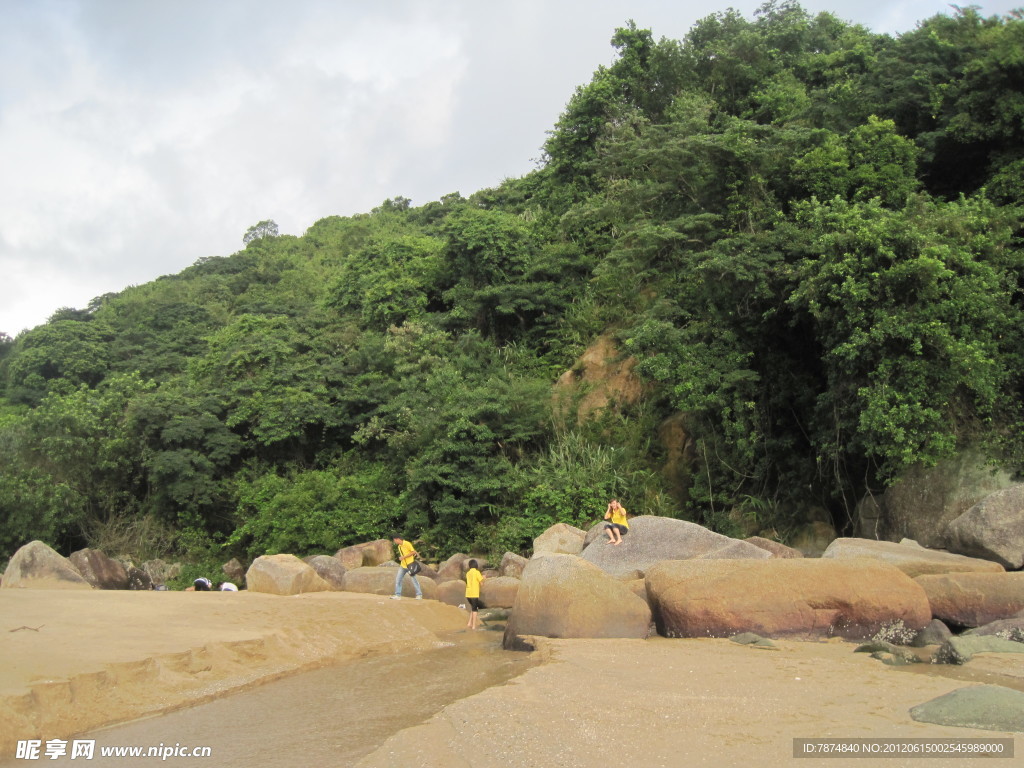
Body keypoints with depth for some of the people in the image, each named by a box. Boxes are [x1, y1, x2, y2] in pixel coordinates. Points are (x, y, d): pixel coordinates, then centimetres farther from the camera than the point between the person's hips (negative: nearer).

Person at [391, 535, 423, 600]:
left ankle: (419, 595, 10)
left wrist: (403, 557, -19)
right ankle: (398, 595, 6)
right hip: (403, 565, 7)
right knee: (398, 579, 1)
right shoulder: (399, 546, 11)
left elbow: (413, 552, -17)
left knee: (414, 579, 0)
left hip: (409, 565, -7)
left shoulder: (407, 544, -14)